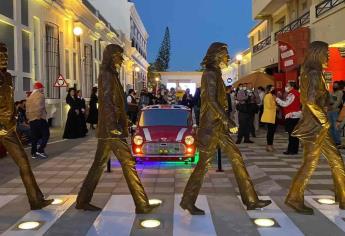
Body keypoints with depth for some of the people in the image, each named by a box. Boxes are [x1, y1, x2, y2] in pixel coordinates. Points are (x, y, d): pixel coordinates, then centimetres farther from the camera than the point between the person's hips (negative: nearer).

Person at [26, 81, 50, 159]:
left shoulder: (29, 97, 17)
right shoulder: (40, 95, -4)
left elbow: (27, 109, 14)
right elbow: (40, 107, -16)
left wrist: (29, 118, 18)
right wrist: (42, 114, -6)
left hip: (31, 119, 7)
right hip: (40, 118, -7)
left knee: (35, 137, 10)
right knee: (46, 134, -1)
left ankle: (33, 153, 11)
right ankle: (40, 150, -11)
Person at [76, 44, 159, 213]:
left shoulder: (109, 75, 19)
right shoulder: (108, 75, -10)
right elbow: (108, 102, -19)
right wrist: (113, 126, -23)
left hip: (107, 129, 10)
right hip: (112, 129, -10)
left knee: (99, 164, 13)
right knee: (128, 163, -7)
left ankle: (83, 201, 21)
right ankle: (142, 205, -2)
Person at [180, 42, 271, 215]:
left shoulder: (213, 74, 17)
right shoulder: (211, 74, -12)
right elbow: (212, 101, -23)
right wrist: (228, 121, -24)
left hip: (218, 125, 10)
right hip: (211, 125, -10)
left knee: (237, 158, 8)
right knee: (204, 163, -2)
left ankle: (250, 200, 13)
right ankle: (188, 201, 13)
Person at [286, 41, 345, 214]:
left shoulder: (310, 73, 15)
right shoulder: (314, 73, -14)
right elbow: (311, 101, -26)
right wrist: (324, 120, -15)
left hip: (318, 125, 10)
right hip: (315, 125, -10)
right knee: (310, 163, -3)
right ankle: (294, 198, 7)